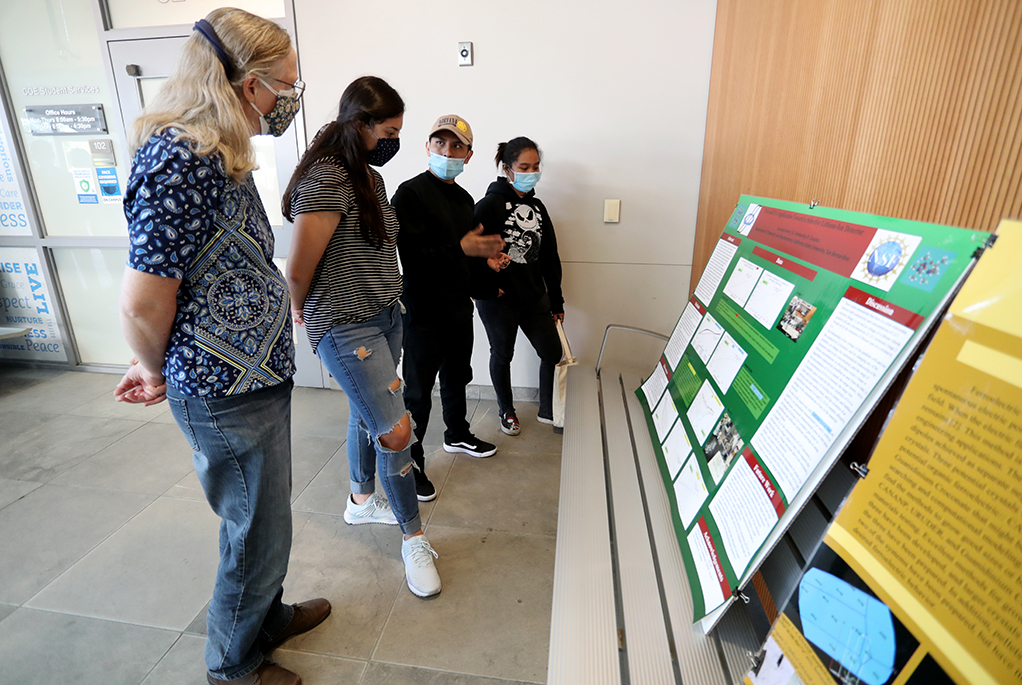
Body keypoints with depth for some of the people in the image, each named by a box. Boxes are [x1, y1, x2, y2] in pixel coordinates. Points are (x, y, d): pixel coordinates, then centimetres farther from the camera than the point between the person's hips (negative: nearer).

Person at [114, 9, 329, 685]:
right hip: (229, 393, -9)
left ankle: (267, 616, 51)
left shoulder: (220, 150, 9)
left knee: (262, 516, 25)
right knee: (258, 535, 11)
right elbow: (143, 303, -22)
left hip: (258, 371, 9)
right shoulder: (179, 160, -22)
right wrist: (158, 374, -2)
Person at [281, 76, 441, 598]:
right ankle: (414, 539, 12)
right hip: (345, 327, -9)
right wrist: (303, 311, 0)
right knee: (395, 431, -8)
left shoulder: (371, 177, 11)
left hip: (385, 316, 9)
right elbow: (297, 270, -17)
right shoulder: (325, 179, -19)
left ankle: (361, 501, 43)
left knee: (366, 413, 21)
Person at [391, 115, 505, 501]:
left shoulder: (464, 199, 13)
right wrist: (462, 248, -27)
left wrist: (486, 256, 6)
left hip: (459, 306, 8)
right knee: (418, 392, 1)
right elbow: (411, 256, -24)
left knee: (457, 377, 23)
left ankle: (457, 435, 44)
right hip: (424, 312, -8)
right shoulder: (410, 193, -13)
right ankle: (410, 464, 18)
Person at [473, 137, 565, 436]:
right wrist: (487, 288, -20)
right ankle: (506, 411, 33)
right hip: (498, 300, -6)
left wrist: (556, 299, 13)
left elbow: (550, 256, 12)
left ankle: (548, 410, 29)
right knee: (502, 355, 11)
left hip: (534, 297, 6)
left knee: (553, 353, 8)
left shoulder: (537, 207, 10)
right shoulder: (490, 205, -10)